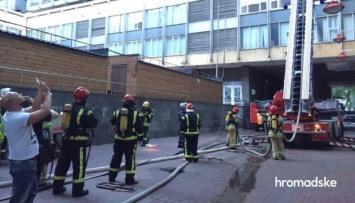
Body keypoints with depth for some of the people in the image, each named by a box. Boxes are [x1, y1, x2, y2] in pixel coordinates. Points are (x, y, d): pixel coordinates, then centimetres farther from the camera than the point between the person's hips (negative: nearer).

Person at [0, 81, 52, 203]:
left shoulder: (12, 114, 3)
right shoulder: (18, 118, -27)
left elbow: (34, 108, 9)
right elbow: (45, 110, -29)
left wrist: (40, 91, 1)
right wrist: (47, 93, -14)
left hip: (24, 160, 10)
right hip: (23, 163, -10)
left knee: (31, 190, 25)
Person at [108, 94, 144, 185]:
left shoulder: (118, 111, -1)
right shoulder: (136, 113, -10)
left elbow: (112, 122, 15)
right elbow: (140, 127, -9)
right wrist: (140, 135, 7)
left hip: (119, 138, 3)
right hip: (131, 139, -3)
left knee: (116, 157, 15)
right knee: (130, 158, 3)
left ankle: (111, 177, 24)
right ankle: (129, 179, 4)